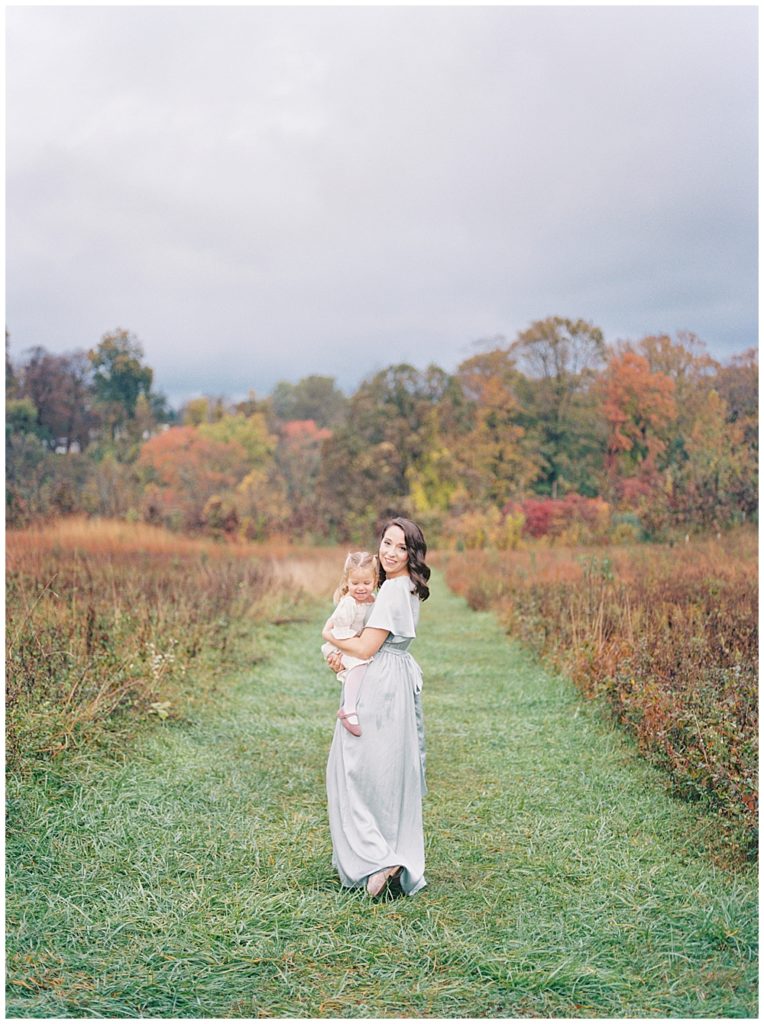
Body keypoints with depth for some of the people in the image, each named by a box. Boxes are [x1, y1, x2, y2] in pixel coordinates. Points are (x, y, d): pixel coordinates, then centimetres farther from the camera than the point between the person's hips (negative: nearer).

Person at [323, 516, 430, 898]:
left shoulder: (394, 591, -18)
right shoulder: (404, 588, 13)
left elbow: (366, 649, -18)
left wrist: (330, 636, 0)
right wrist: (342, 651, -1)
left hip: (381, 690, -10)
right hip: (399, 682, 10)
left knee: (361, 773, -3)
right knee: (392, 774, 14)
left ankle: (376, 859, -5)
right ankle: (401, 859, 20)